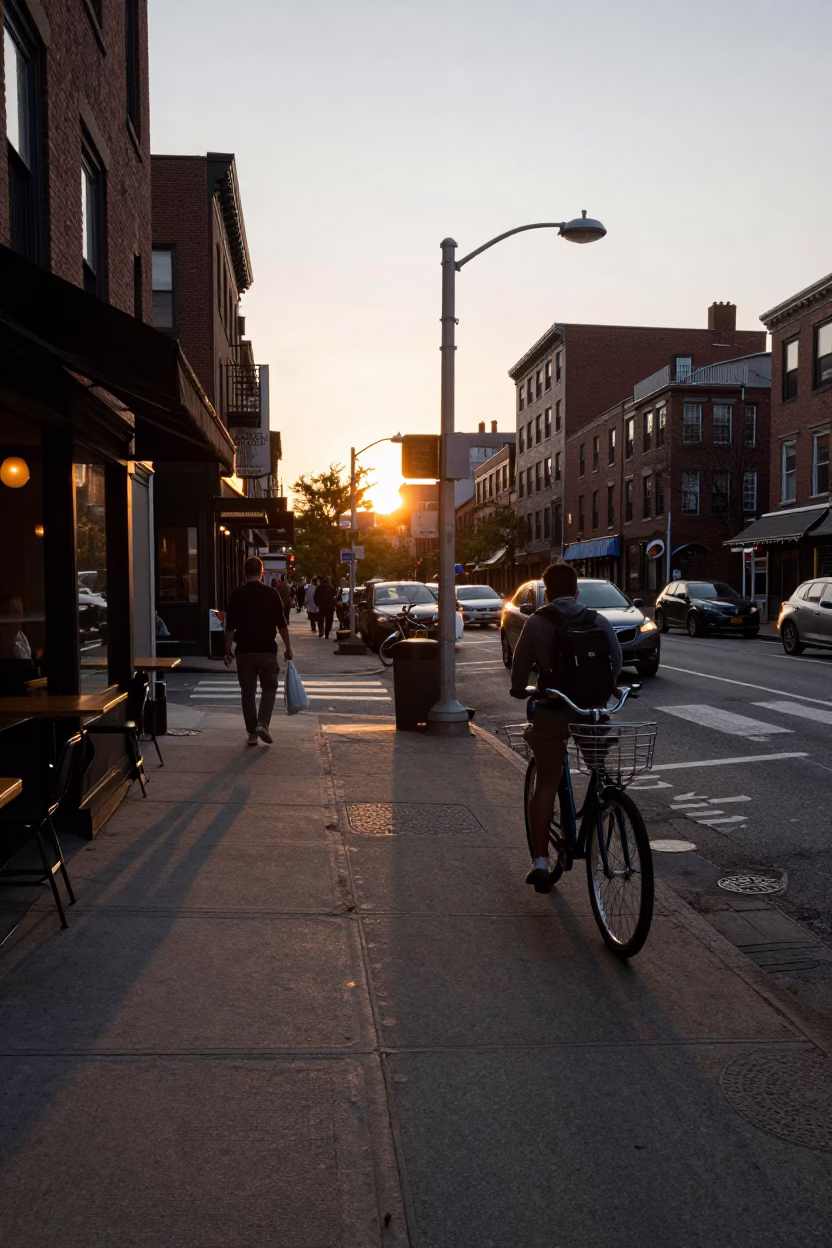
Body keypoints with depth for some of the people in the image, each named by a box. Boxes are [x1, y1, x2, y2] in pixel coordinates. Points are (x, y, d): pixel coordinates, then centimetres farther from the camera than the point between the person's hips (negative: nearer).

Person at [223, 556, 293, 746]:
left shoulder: (237, 594, -2)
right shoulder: (272, 593, -3)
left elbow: (230, 626, -3)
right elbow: (282, 624, -2)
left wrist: (227, 651, 5)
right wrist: (287, 647, 8)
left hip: (244, 651, 1)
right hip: (267, 650, -1)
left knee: (248, 692, 9)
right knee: (269, 689, 13)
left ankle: (252, 733, 11)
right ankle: (263, 724, -6)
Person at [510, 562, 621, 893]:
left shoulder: (536, 622, -6)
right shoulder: (600, 621, 1)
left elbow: (520, 664, -2)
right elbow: (616, 661, 7)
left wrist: (518, 689, 19)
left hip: (552, 711, -2)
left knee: (546, 784, 4)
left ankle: (540, 861, -2)